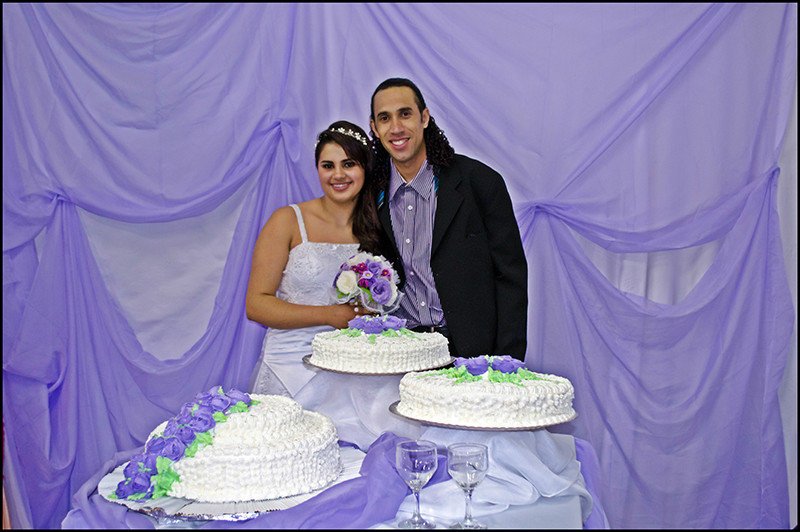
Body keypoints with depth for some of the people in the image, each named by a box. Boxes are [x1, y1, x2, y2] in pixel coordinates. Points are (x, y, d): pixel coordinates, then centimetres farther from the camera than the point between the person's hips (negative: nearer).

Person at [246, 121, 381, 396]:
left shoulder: (375, 225, 9)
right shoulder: (288, 221, -1)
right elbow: (256, 305, -5)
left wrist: (374, 313, -5)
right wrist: (330, 315, -12)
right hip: (292, 361, -2)